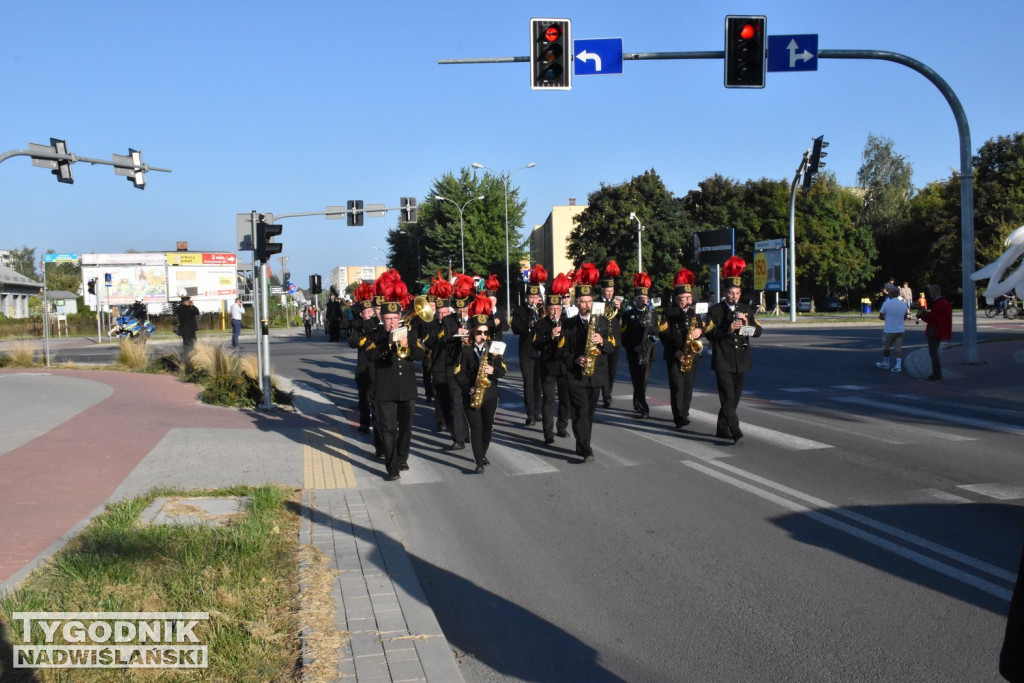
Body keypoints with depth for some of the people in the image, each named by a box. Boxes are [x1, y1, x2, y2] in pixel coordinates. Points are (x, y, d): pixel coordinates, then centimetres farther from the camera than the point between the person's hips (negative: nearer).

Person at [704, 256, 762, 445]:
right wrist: (728, 329, -24)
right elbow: (709, 334, -10)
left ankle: (722, 429, 26)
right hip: (723, 363, -5)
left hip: (741, 363, 5)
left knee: (734, 398, 12)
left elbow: (758, 331, 5)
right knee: (728, 398, -12)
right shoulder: (715, 310, -2)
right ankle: (736, 433, -18)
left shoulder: (746, 309, 11)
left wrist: (747, 323, -14)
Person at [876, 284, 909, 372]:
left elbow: (880, 316, -4)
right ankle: (898, 366, -4)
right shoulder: (903, 304, 2)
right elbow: (905, 317, 13)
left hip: (889, 330, -3)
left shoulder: (886, 304, -12)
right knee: (898, 348, 4)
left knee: (886, 347, 14)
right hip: (900, 329, 3)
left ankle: (885, 363, 26)